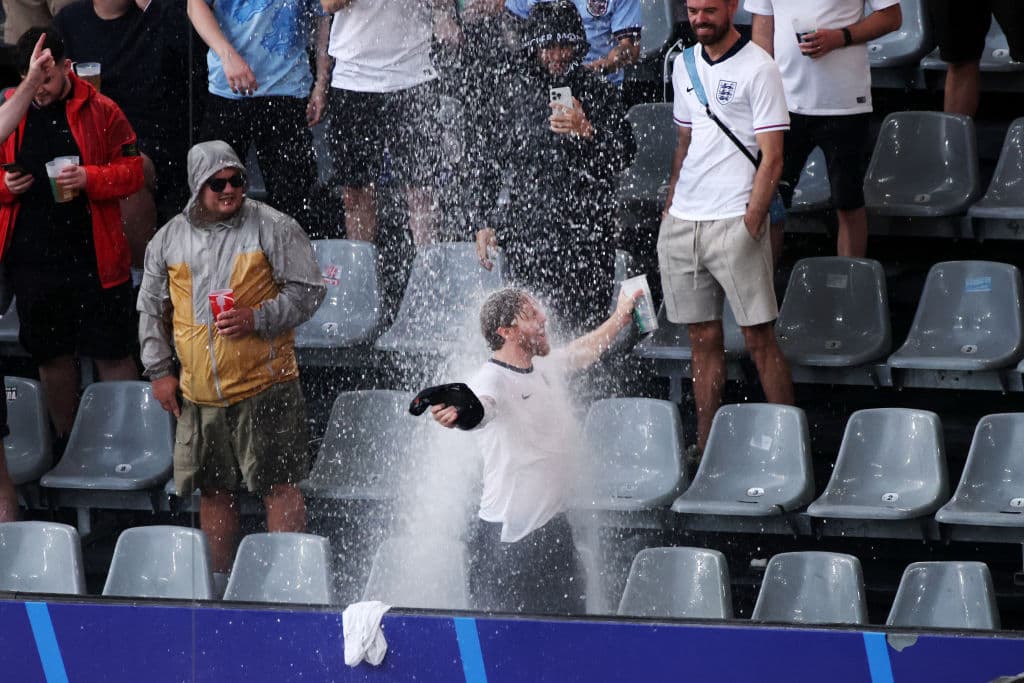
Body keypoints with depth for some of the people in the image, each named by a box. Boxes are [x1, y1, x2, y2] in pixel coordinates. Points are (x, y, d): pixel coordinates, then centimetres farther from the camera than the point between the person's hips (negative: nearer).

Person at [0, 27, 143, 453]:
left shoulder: (100, 113, -3)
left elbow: (132, 172, -3)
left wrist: (89, 178, -20)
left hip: (94, 257, -3)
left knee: (112, 354, 0)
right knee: (51, 355, 13)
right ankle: (66, 443, 27)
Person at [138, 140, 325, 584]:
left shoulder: (274, 229, -2)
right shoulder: (169, 239, 9)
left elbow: (308, 292, -3)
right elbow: (152, 309, 18)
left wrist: (257, 319, -16)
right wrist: (159, 371, 11)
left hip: (264, 384, -4)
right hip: (200, 392, 4)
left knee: (278, 485, -6)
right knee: (214, 489, 10)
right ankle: (217, 580, 20)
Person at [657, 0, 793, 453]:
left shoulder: (757, 69, -6)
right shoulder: (685, 65, 14)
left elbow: (772, 157, -9)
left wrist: (752, 222, -16)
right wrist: (669, 208, 15)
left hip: (734, 221, -6)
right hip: (683, 223, 6)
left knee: (759, 338, -6)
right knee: (703, 339, 9)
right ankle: (704, 447, 12)